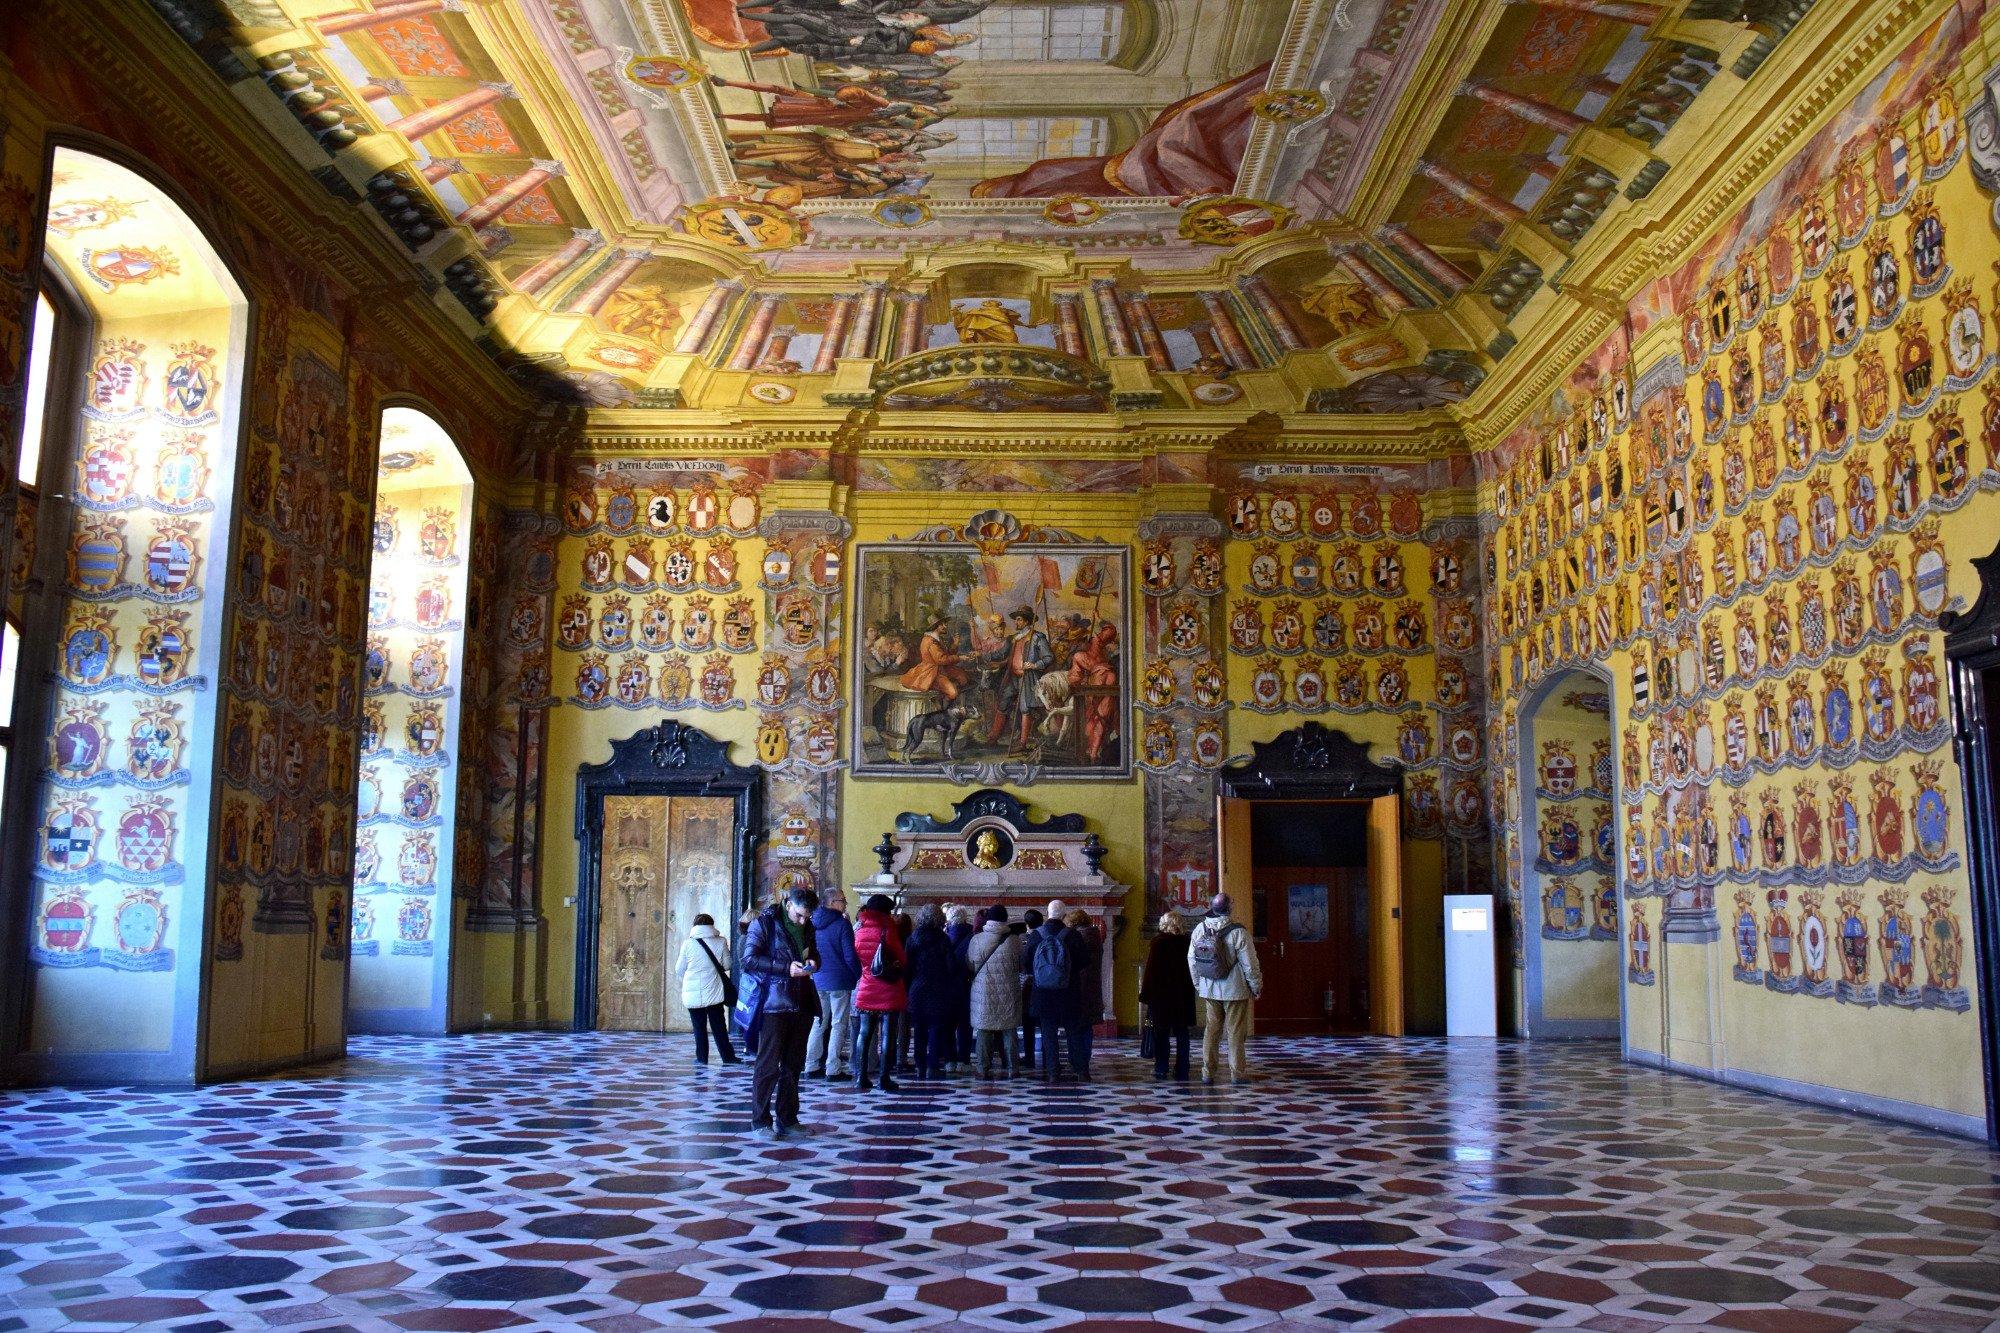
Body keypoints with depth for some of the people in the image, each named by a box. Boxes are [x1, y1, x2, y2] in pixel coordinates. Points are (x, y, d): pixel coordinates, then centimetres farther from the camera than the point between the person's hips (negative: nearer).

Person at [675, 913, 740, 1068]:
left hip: (693, 994, -1)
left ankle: (702, 1058, 11)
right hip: (714, 993, 1)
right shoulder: (720, 942, -3)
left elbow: (679, 969, 0)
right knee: (719, 1026, 10)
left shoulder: (688, 943, -5)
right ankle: (728, 1057, 12)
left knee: (699, 1027, 9)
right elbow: (727, 965, 1)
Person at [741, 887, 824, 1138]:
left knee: (794, 1065, 12)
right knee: (768, 1065, -3)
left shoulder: (807, 927, 13)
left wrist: (812, 962, 1)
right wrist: (786, 968, -20)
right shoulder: (764, 923, -7)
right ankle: (761, 1121, 6)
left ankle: (787, 1119, 20)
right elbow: (749, 960, -13)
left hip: (801, 1005, 7)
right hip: (774, 1005, -7)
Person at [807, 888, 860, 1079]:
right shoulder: (842, 924, -11)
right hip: (839, 981, -6)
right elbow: (850, 956, -12)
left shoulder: (813, 924, 8)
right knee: (838, 1024, -1)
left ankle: (812, 1066, 14)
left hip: (818, 979, 6)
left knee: (818, 1023, 13)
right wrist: (858, 975, -1)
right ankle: (833, 1069, -2)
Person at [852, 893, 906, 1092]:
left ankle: (861, 1077, 8)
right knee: (887, 1034, 0)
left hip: (866, 989, 4)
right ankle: (885, 1078, -1)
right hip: (889, 990, -4)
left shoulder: (860, 931, 3)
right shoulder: (887, 930, -9)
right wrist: (897, 968, 15)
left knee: (864, 1032, 10)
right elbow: (902, 959, -5)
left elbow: (856, 958, 9)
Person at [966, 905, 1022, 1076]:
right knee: (1008, 1030, 9)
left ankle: (983, 1068, 5)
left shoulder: (976, 939, -4)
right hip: (1008, 993, 0)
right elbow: (1021, 966, 3)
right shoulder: (1013, 941, -6)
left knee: (983, 1030, 6)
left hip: (983, 992, 0)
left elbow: (969, 966, 4)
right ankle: (1011, 1068, 10)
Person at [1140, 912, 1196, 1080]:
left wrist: (1145, 994, -5)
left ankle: (1161, 1069, 5)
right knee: (1182, 1033, 7)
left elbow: (1151, 969, -10)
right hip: (1183, 995, 3)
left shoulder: (1159, 942, -9)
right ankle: (1181, 1071, 6)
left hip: (1160, 993, -3)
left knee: (1161, 1034, 5)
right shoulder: (1187, 942, 0)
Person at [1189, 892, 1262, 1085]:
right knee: (1236, 1032, 5)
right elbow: (1249, 963, -13)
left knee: (1211, 1031, 11)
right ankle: (1238, 1073, 9)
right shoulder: (1238, 932, -16)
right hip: (1235, 990, -4)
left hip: (1209, 990, 4)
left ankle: (1208, 1073, 13)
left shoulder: (1199, 930, -2)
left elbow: (1192, 961, 6)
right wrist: (1257, 986, 1)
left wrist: (1198, 985, 18)